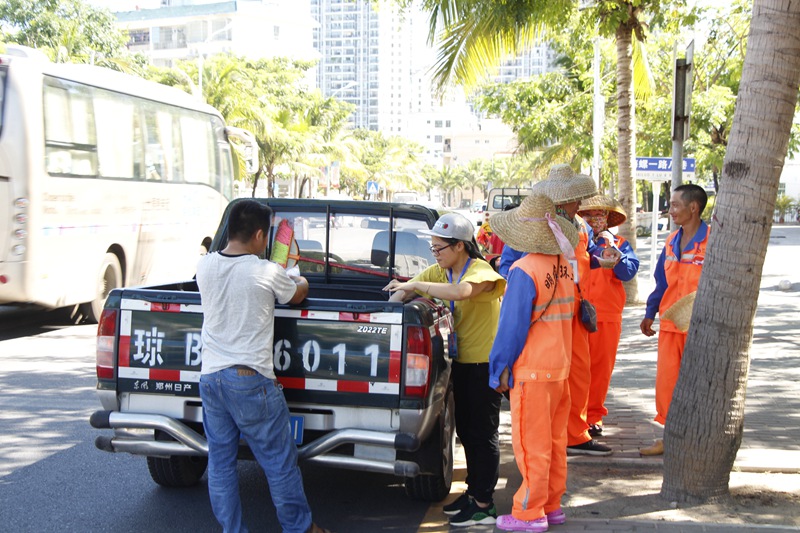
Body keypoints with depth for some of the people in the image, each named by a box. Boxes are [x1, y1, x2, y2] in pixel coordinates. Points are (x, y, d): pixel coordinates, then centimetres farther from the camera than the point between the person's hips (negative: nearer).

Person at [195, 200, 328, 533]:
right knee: (279, 461, 9)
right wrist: (302, 281, 33)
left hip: (210, 378, 5)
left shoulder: (205, 267, 2)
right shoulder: (267, 272, -11)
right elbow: (297, 296, 9)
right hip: (251, 381, -5)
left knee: (220, 462, 13)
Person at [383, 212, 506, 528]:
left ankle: (484, 505, 3)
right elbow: (403, 291, 6)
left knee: (483, 433, -3)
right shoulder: (440, 271, 4)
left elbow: (462, 291, -41)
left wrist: (415, 286, -34)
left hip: (486, 362, -8)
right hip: (462, 360, 8)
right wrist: (397, 296, -18)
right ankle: (474, 490, 27)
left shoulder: (480, 270, -19)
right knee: (466, 430, 15)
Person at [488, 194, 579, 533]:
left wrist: (500, 369, -6)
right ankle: (552, 505, 24)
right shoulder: (563, 266, 5)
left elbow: (513, 326, -16)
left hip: (532, 369, -8)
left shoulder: (525, 270, -18)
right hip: (560, 365, 8)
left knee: (531, 444, 1)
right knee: (554, 441, 14)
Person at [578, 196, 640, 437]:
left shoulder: (619, 244, 11)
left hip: (607, 316, 1)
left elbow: (628, 272, -5)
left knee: (601, 367, 4)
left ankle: (594, 415, 16)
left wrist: (612, 248, -13)